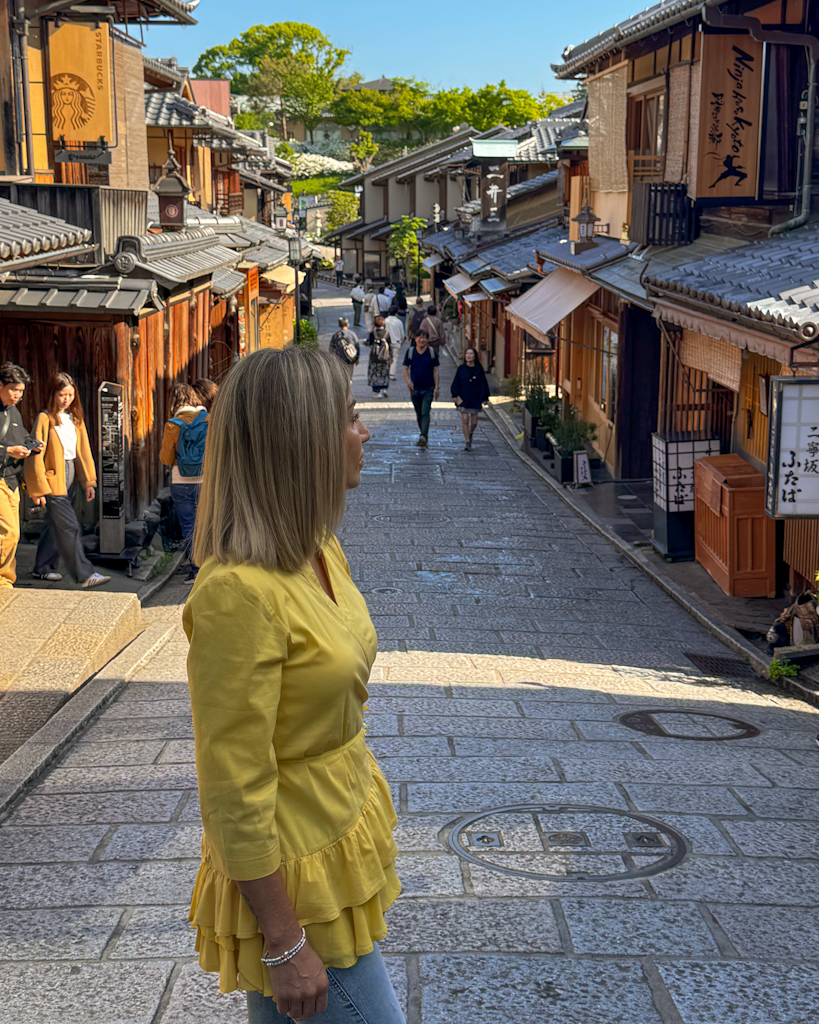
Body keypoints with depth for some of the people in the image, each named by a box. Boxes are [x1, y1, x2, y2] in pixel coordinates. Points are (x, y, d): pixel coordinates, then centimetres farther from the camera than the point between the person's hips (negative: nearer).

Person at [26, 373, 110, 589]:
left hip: (70, 478, 7)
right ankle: (84, 575, -10)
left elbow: (84, 451, 14)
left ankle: (43, 568, 28)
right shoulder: (45, 419, -9)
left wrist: (89, 480, 6)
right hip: (53, 479, -7)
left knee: (56, 525, 15)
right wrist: (38, 489, -12)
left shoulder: (75, 419, 11)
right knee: (70, 528, -10)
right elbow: (36, 456, -10)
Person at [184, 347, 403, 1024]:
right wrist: (286, 946, -19)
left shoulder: (321, 555, 1)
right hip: (295, 873, -8)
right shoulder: (240, 593, -27)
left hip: (345, 834, 8)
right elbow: (235, 794, -24)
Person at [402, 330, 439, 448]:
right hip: (415, 388, 3)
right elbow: (405, 369, 3)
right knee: (419, 414, 13)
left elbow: (435, 371, 3)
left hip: (428, 389, -3)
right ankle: (424, 435, 28)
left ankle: (423, 437, -25)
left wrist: (436, 387, -3)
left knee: (425, 413, -15)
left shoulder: (432, 352, 0)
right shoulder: (410, 351, 2)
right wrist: (408, 381, -16)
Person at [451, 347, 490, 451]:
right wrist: (456, 396, -5)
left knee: (474, 422, 4)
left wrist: (483, 398, 1)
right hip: (463, 399, -1)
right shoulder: (461, 369, 2)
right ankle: (467, 442, -4)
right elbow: (455, 384, 5)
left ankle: (470, 435, 35)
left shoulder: (479, 369, 2)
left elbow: (483, 384, 6)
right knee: (465, 420, -9)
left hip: (475, 400, 1)